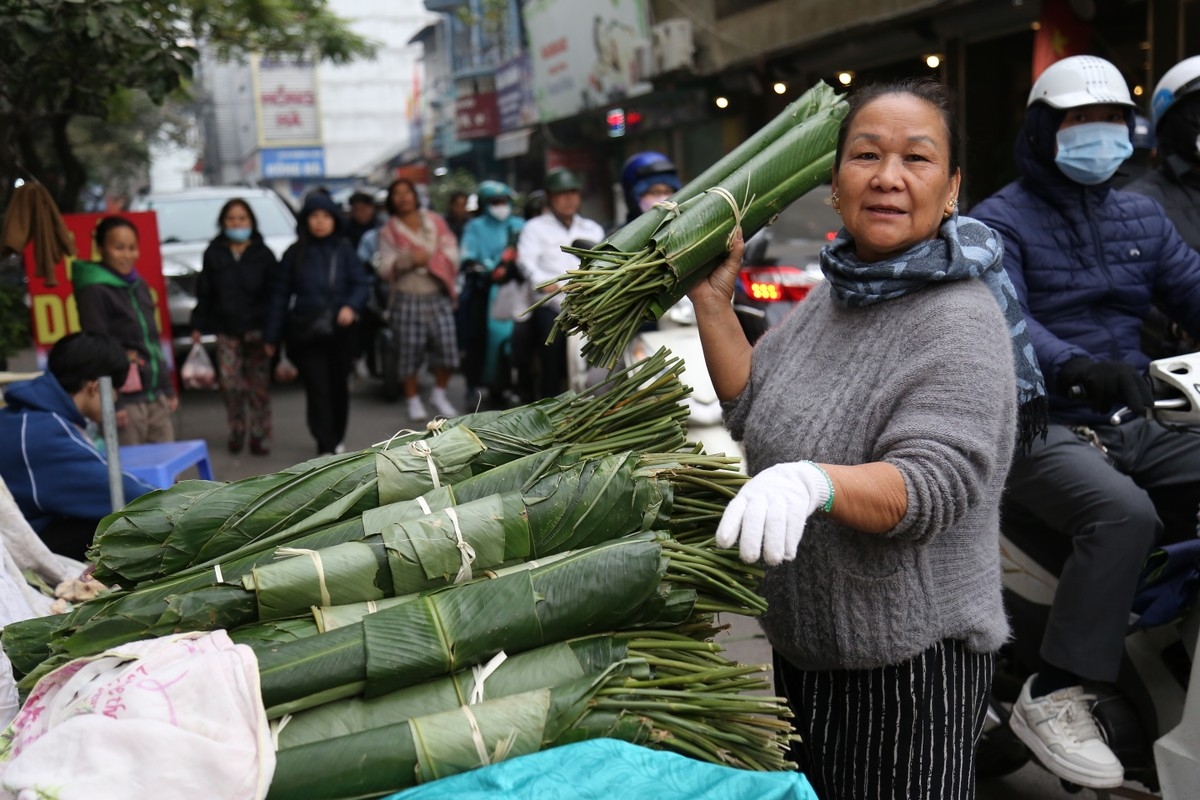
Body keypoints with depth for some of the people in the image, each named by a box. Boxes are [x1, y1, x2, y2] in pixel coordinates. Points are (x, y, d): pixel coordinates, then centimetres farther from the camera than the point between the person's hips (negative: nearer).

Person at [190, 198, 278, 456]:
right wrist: (198, 326, 6)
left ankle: (259, 435, 8)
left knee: (259, 385, -1)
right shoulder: (214, 254, 7)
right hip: (226, 330, 1)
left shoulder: (262, 254, 2)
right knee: (231, 384, -2)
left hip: (257, 328, -1)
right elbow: (204, 293, 9)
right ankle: (236, 432, 16)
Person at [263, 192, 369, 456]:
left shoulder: (344, 250, 2)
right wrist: (271, 335, 4)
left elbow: (361, 284, 1)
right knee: (317, 388, -7)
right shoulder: (295, 254, 3)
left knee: (339, 386, 10)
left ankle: (337, 439, 27)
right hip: (306, 333, -1)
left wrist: (351, 306, -20)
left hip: (340, 330, 1)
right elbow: (280, 295, 5)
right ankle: (326, 446, -4)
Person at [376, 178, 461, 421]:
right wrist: (408, 259, -17)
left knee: (447, 346, -5)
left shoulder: (435, 221, 11)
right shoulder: (388, 231, 7)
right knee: (410, 350, -2)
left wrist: (428, 259, -8)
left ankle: (439, 394, 18)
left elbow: (451, 255, 5)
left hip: (438, 295, 2)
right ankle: (413, 399, 16)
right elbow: (385, 268, -3)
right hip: (407, 298, -1)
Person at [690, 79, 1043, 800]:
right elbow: (754, 410, 8)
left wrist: (816, 483, -47)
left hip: (911, 662, -8)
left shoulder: (961, 322, -19)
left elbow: (935, 484, -29)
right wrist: (713, 300, -1)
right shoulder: (836, 294, 7)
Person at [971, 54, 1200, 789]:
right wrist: (1072, 364, -40)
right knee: (1125, 514, -33)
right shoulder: (999, 222, -2)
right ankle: (1054, 698, -25)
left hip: (1132, 424, 7)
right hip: (1040, 429, -6)